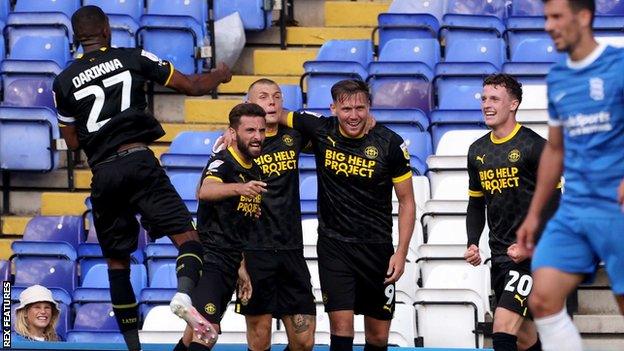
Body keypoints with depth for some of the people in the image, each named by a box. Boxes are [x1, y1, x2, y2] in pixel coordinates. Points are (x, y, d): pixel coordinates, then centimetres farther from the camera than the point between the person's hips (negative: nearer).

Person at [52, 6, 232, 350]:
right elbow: (191, 86, 10)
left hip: (102, 174, 3)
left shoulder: (64, 82, 11)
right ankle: (184, 293, -37)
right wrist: (219, 75, 30)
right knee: (187, 237, -6)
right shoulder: (133, 59, 7)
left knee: (117, 261, 14)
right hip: (138, 160, -2)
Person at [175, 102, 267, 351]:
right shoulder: (222, 163, -12)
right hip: (209, 261, -8)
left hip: (229, 268, 8)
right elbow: (205, 191, -36)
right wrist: (239, 188, -54)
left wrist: (242, 266, 17)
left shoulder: (256, 172, 13)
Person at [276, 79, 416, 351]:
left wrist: (401, 253, -8)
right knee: (341, 327, -12)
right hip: (333, 245, 0)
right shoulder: (321, 130, -6)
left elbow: (406, 201, -2)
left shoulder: (390, 143, -9)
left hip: (377, 247, 0)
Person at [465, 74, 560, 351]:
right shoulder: (477, 151, 12)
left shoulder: (534, 146, -8)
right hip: (500, 256, 7)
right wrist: (472, 244, 6)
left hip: (532, 255, -7)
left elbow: (555, 203, -10)